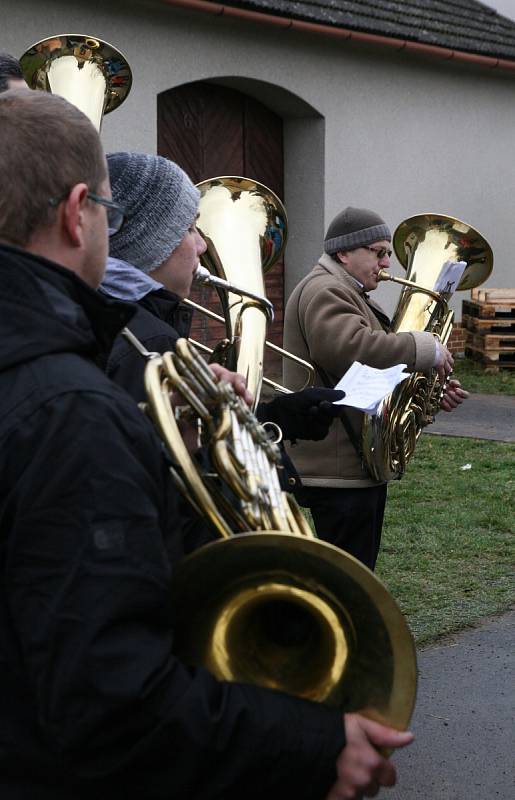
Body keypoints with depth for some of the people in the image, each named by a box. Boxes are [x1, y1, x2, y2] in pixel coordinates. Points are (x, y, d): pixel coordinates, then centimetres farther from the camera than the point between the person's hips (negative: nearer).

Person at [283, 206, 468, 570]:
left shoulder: (353, 295, 22)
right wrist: (427, 348, -24)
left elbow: (378, 368, 24)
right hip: (340, 470, -11)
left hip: (363, 462, 11)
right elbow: (350, 348, -33)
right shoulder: (324, 292, -14)